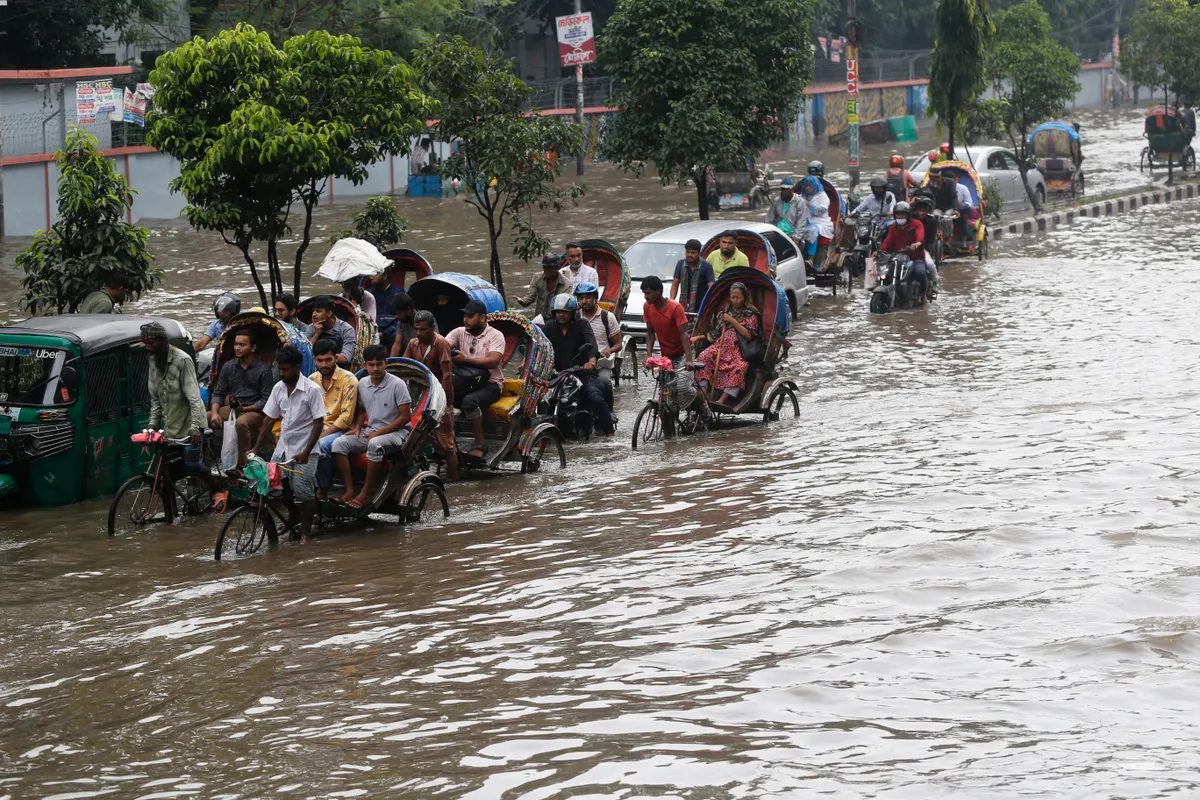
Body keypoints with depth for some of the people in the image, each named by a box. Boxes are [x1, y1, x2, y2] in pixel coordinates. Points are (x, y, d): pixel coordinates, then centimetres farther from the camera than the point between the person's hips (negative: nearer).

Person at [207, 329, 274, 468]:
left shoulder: (263, 369, -6)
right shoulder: (228, 367, 8)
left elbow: (266, 400, -8)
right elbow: (218, 393, 9)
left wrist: (245, 408, -20)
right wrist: (215, 413, -10)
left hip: (254, 411, -6)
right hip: (232, 409, 6)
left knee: (241, 423, -39)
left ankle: (242, 465, -34)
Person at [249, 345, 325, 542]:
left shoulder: (311, 390, -13)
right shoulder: (279, 388, 5)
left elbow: (319, 423, -13)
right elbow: (269, 420, 10)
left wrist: (306, 452, -19)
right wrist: (256, 448, 6)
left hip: (304, 451, -6)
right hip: (283, 447, 6)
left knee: (304, 491, -12)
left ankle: (305, 532, 4)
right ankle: (292, 515, 24)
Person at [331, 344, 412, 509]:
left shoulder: (397, 385, -10)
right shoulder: (363, 384, 8)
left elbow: (405, 416, -11)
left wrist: (379, 432, -15)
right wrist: (357, 427, 2)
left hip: (394, 432, -6)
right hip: (369, 431, 6)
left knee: (374, 444, -39)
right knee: (339, 443, -19)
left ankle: (365, 492, -30)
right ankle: (349, 490, -22)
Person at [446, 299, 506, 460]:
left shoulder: (495, 336, -2)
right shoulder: (459, 332, 11)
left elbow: (493, 361, -17)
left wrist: (466, 359, -24)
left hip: (489, 384, -4)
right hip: (465, 382, 4)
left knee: (469, 400, -35)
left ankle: (480, 444, -19)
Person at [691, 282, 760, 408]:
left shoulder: (751, 314, 10)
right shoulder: (725, 313, 22)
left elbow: (749, 335, -4)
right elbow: (714, 335, 19)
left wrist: (733, 321, -7)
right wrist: (699, 338, 4)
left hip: (740, 350, -4)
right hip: (722, 346, 4)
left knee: (740, 366, -37)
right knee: (705, 356, -28)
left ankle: (722, 400, -42)